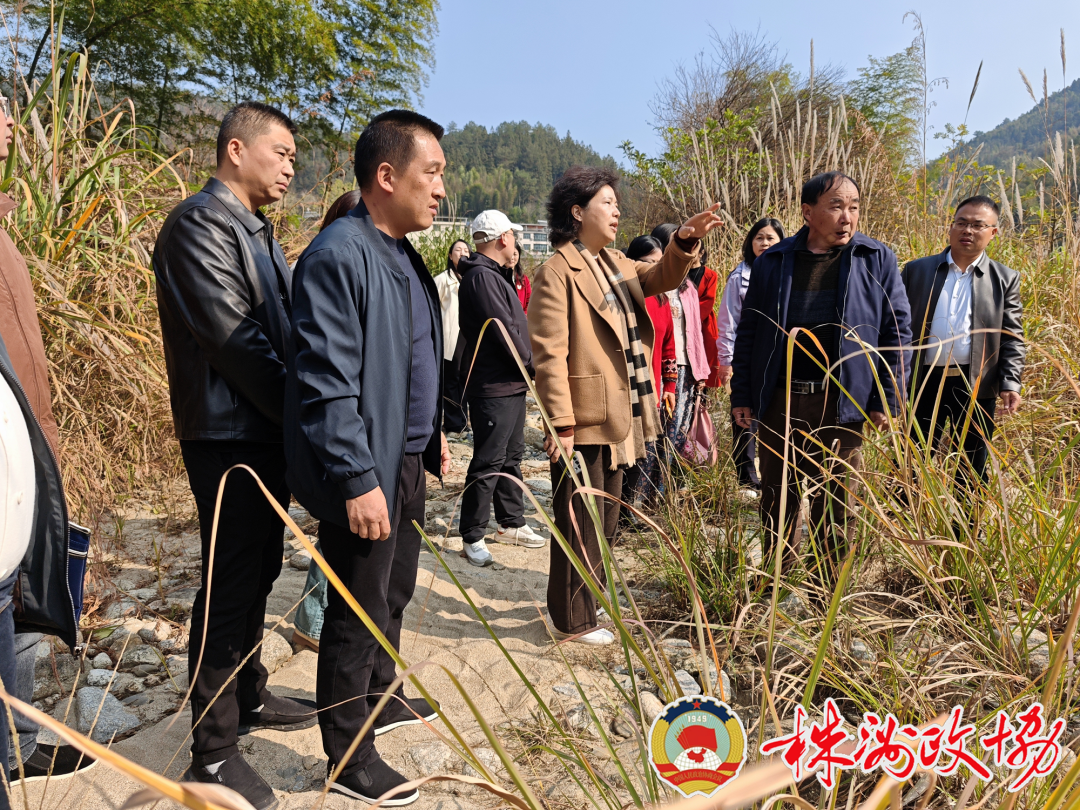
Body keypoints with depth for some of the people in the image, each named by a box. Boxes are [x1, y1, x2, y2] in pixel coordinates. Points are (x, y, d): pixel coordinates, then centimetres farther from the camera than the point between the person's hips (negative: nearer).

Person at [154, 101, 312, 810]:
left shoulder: (258, 229, 17)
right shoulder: (201, 223, -12)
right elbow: (233, 337, -19)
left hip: (268, 431, 9)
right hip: (229, 435, -9)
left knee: (259, 570, 18)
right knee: (230, 583, -1)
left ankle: (250, 696, 36)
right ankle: (213, 750, 13)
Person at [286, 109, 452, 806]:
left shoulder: (404, 256, 11)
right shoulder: (339, 256, -19)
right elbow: (325, 383, -23)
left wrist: (432, 433, 21)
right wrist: (357, 480, -23)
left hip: (408, 461, 9)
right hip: (366, 475, -9)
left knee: (394, 596, 23)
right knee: (358, 615, 6)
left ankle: (382, 697, 45)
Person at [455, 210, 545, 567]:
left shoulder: (494, 275, 18)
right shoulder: (481, 276, -16)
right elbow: (504, 331, -21)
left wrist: (528, 368, 7)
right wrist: (533, 365, -9)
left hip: (512, 384, 11)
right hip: (494, 387, -11)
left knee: (512, 456, 18)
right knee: (489, 463, -4)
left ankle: (511, 524, 31)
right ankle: (472, 537, 6)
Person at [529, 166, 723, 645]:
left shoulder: (614, 264, 15)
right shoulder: (557, 272, -13)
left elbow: (660, 278, 7)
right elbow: (549, 355, -18)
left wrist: (685, 242, -12)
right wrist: (561, 425, -21)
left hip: (619, 418, 9)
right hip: (583, 422, -9)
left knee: (604, 520, 20)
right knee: (579, 526, 3)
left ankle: (589, 599, 37)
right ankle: (572, 621, 19)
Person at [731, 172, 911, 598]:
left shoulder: (877, 259, 2)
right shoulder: (772, 262, 6)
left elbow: (898, 331, 2)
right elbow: (748, 330, 8)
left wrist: (887, 399, -4)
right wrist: (742, 395, 5)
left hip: (841, 404, -1)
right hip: (778, 402, 2)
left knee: (833, 507, 8)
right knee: (776, 500, 13)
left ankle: (824, 598, 24)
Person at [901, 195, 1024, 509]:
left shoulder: (1005, 279, 6)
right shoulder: (917, 270, 6)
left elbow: (1012, 338, 4)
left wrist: (1011, 383, -8)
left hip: (976, 386, 0)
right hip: (923, 381, 0)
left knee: (972, 473, 10)